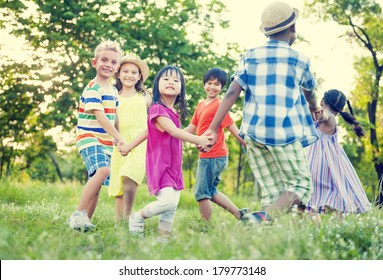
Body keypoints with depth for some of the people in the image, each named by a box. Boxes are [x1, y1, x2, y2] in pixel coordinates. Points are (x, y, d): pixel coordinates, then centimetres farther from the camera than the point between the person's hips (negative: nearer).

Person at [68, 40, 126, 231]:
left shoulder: (113, 91, 15)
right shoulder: (92, 89, -11)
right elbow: (100, 117, -21)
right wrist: (119, 138, -27)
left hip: (106, 142, 8)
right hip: (90, 139, -8)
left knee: (97, 183, 7)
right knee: (102, 171, -30)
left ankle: (85, 220, 17)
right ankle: (79, 215, -27)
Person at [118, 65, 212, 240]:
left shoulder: (175, 112, 14)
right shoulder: (157, 109, -12)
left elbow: (149, 131, 21)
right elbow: (174, 131, -24)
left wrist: (130, 146, 24)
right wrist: (198, 140, -27)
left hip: (173, 166, 9)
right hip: (159, 164, -9)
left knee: (172, 208, 6)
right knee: (168, 201, -22)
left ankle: (164, 238, 14)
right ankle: (137, 218, 2)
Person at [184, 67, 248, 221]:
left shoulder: (219, 105, -13)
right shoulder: (201, 105, 12)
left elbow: (234, 130, -13)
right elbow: (191, 129, 17)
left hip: (213, 156, -9)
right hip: (206, 155, 9)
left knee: (201, 193, 0)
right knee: (210, 191, 18)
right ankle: (240, 214, 23)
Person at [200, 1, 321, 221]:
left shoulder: (250, 56, 8)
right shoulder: (300, 60, 4)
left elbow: (232, 93, 0)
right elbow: (309, 93, 23)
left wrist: (213, 129, 2)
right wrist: (313, 108, 45)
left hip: (253, 131, 4)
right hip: (284, 132, -4)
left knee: (272, 191, 10)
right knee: (301, 185, 3)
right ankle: (262, 217, -20)